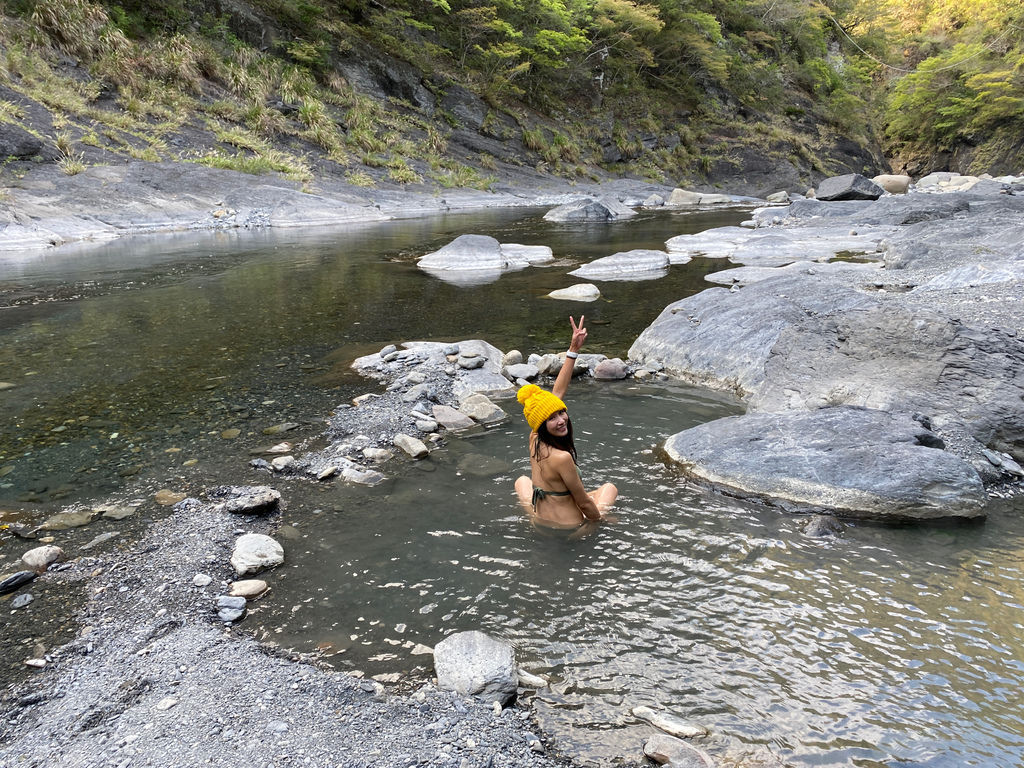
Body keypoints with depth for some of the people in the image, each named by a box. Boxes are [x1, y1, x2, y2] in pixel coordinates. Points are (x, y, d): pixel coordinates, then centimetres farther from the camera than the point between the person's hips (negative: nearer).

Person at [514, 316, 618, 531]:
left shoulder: (535, 439, -12)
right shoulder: (561, 457, -33)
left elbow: (557, 392, -6)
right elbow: (583, 502, -21)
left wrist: (573, 350, -4)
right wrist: (601, 519, -1)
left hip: (538, 520, 5)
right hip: (569, 526, -5)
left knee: (521, 480, 36)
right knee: (610, 487, 22)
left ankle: (529, 520, 25)